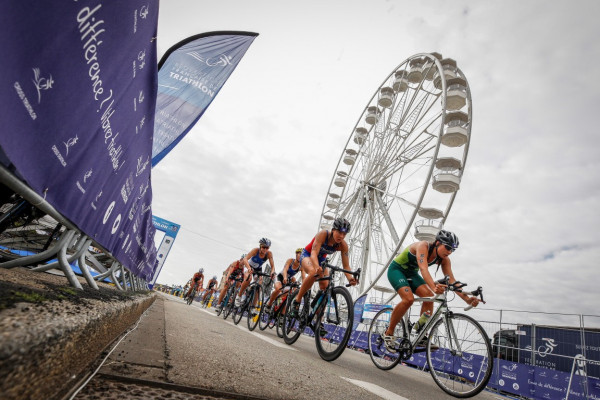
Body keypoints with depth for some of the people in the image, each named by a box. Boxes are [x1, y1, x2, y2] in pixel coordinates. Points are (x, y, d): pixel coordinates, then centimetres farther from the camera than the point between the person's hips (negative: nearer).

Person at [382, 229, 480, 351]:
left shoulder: (444, 259, -10)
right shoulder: (423, 246, -30)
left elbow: (451, 280, -16)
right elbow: (424, 269, -45)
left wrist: (467, 299, -29)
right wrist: (433, 287, -61)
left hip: (411, 273, 7)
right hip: (396, 269, -7)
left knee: (429, 296, -16)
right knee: (408, 299, -27)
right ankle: (389, 333, -11)